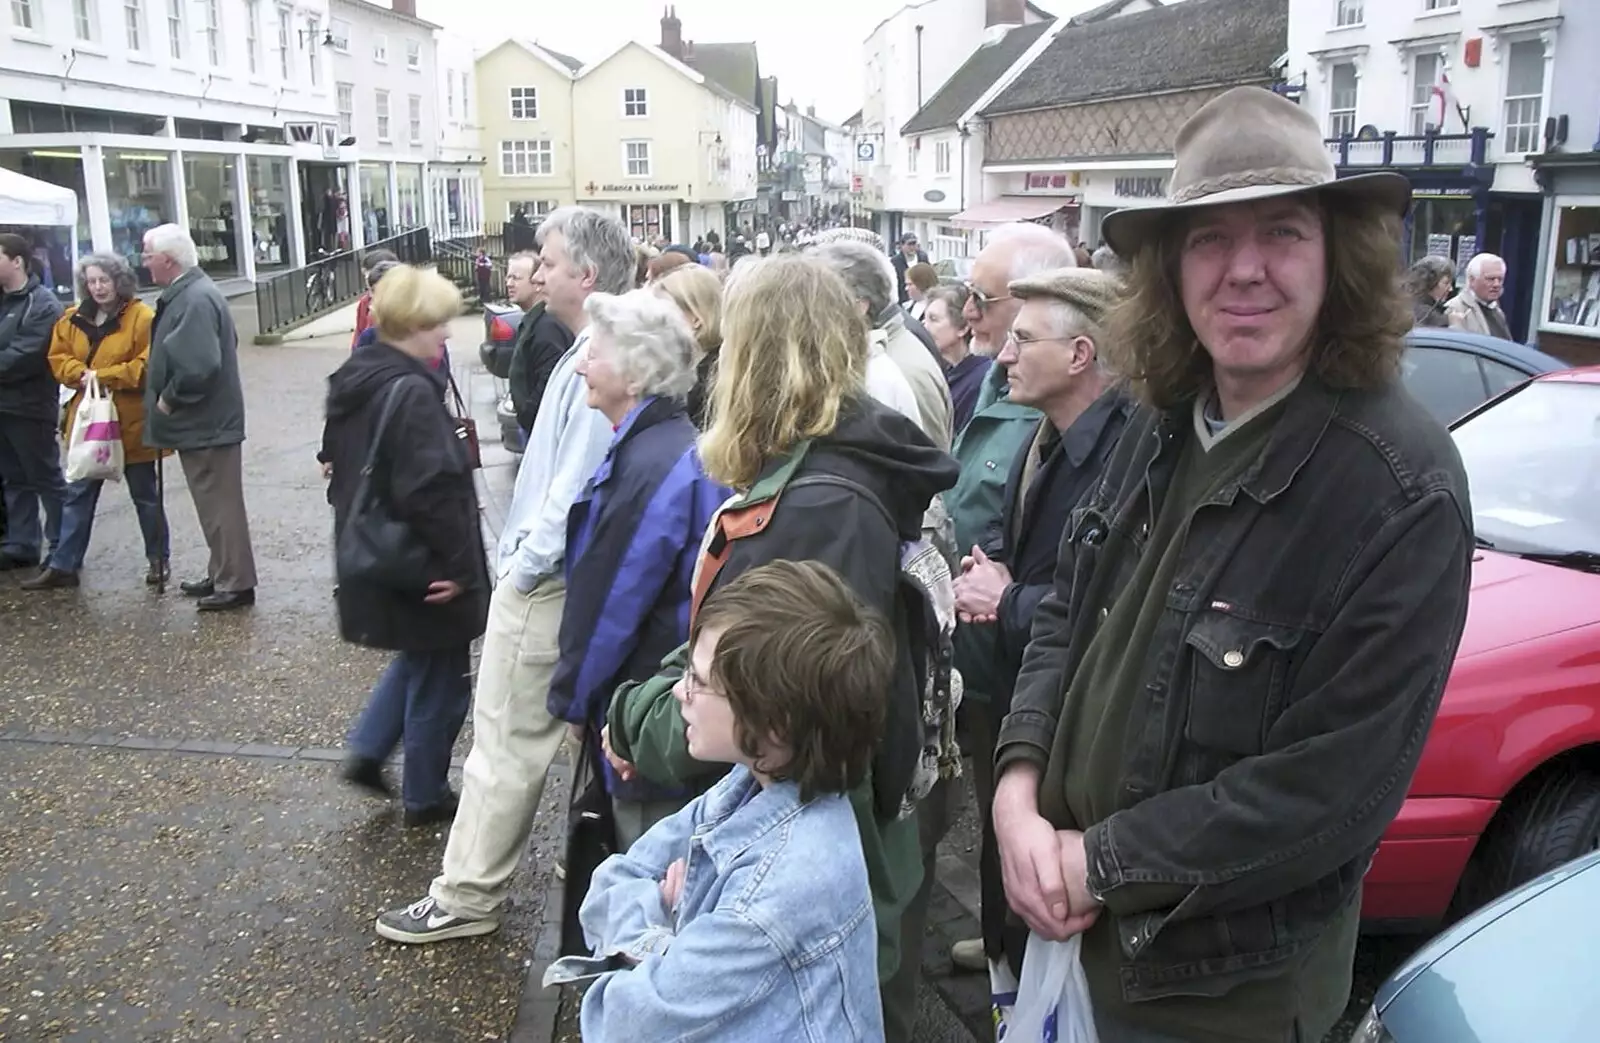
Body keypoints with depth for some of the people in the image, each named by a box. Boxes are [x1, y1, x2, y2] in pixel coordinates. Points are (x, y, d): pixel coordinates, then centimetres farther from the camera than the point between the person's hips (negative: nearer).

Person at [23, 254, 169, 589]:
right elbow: (58, 358, 8)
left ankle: (158, 560, 22)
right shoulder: (73, 318, 7)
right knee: (78, 494, 9)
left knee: (144, 494, 8)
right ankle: (62, 565, 14)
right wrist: (81, 374, -12)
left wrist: (102, 376, -20)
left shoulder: (142, 317, -11)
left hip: (130, 422, -5)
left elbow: (147, 365, -18)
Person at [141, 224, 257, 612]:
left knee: (220, 504, -1)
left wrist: (170, 397, -17)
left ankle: (235, 583, 7)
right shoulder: (187, 293, 12)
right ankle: (222, 575, 29)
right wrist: (168, 396, 14)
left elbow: (199, 365, -31)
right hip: (202, 421, 10)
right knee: (214, 503, 18)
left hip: (206, 424, -10)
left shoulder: (196, 299, -21)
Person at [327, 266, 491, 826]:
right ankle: (424, 797, 24)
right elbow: (431, 491, -28)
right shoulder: (412, 394, -24)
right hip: (424, 569, -9)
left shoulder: (352, 382, 6)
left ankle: (367, 750, 27)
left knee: (418, 659, 29)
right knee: (439, 680, 10)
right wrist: (461, 565, -19)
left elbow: (338, 467, 16)